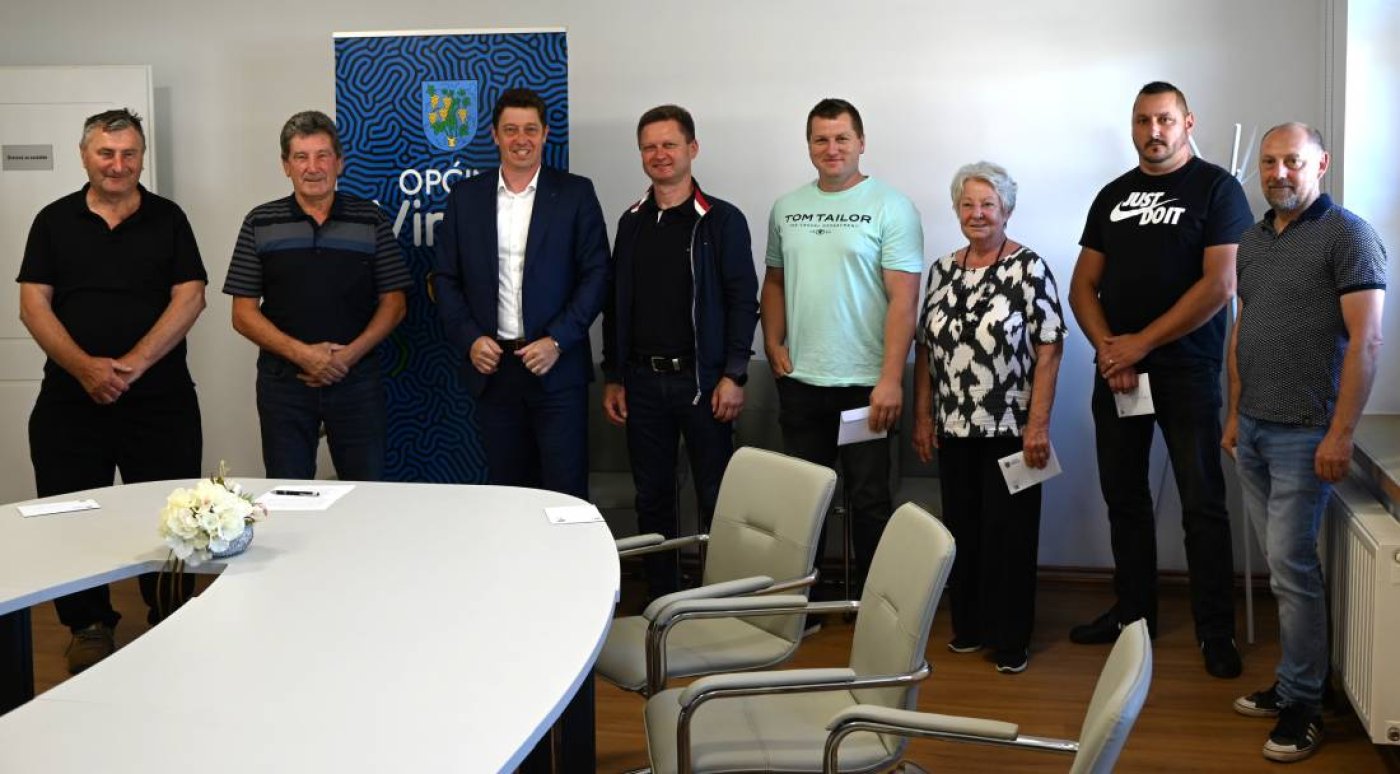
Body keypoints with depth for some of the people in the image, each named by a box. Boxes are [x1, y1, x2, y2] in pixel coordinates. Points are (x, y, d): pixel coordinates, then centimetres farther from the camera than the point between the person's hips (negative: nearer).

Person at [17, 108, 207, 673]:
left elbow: (189, 298, -3)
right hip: (70, 400, 1)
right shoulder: (54, 221, 9)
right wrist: (85, 367, -13)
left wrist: (132, 364, -14)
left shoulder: (168, 219, 6)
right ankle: (90, 626, 21)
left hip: (161, 401, -1)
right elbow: (34, 305, 2)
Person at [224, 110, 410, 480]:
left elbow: (393, 303, 5)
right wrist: (302, 354, -12)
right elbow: (244, 314, 2)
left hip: (357, 377, 0)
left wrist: (351, 353, -11)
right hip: (283, 380, 0)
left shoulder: (371, 220, 4)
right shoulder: (260, 223, 4)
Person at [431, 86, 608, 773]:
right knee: (507, 492, 9)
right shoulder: (465, 198, 8)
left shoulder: (575, 195, 2)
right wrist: (469, 337, -6)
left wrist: (558, 338, -12)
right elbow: (446, 278, 8)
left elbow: (595, 273, -2)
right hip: (492, 368, 3)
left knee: (565, 495, -3)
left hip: (554, 367, -2)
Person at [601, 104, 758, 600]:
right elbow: (616, 304, 13)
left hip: (702, 379, -4)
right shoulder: (632, 223, 11)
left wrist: (733, 376, -13)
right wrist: (613, 378, 9)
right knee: (652, 499, 10)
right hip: (642, 381, 4)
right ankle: (660, 602, 20)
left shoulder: (722, 220, -3)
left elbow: (743, 300, -6)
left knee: (716, 499, 2)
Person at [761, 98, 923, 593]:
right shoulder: (786, 209, 9)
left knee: (868, 501, 4)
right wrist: (773, 344, 3)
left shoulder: (891, 208, -7)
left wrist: (890, 379, -19)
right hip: (799, 381, 5)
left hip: (864, 384, -4)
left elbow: (903, 298, -12)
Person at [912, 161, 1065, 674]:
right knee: (962, 529, 12)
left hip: (1010, 428, -5)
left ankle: (1010, 640, 12)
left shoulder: (1029, 268, -7)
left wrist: (1038, 424, -16)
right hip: (954, 428, 5)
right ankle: (968, 626, 27)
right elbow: (925, 348, 11)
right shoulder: (943, 270, 8)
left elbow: (1048, 349, -11)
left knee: (1009, 533, 1)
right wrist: (922, 417, 7)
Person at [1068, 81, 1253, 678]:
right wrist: (1107, 347, -7)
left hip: (1186, 370, -5)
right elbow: (1083, 285, 11)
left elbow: (1220, 283, -12)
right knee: (1124, 496, 11)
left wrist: (1140, 343, -13)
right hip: (1115, 371, 5)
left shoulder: (1216, 188, -3)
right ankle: (1133, 612, 24)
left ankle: (1216, 632, 5)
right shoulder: (1113, 196, 13)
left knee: (1202, 504, -3)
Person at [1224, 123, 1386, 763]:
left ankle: (1302, 704, 4)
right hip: (1253, 429, 6)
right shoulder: (1252, 241, 13)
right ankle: (1292, 680, 20)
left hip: (1304, 434, -6)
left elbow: (1365, 340, -13)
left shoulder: (1347, 236, -8)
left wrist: (1340, 434, -17)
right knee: (1282, 562, 11)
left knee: (1292, 566, -6)